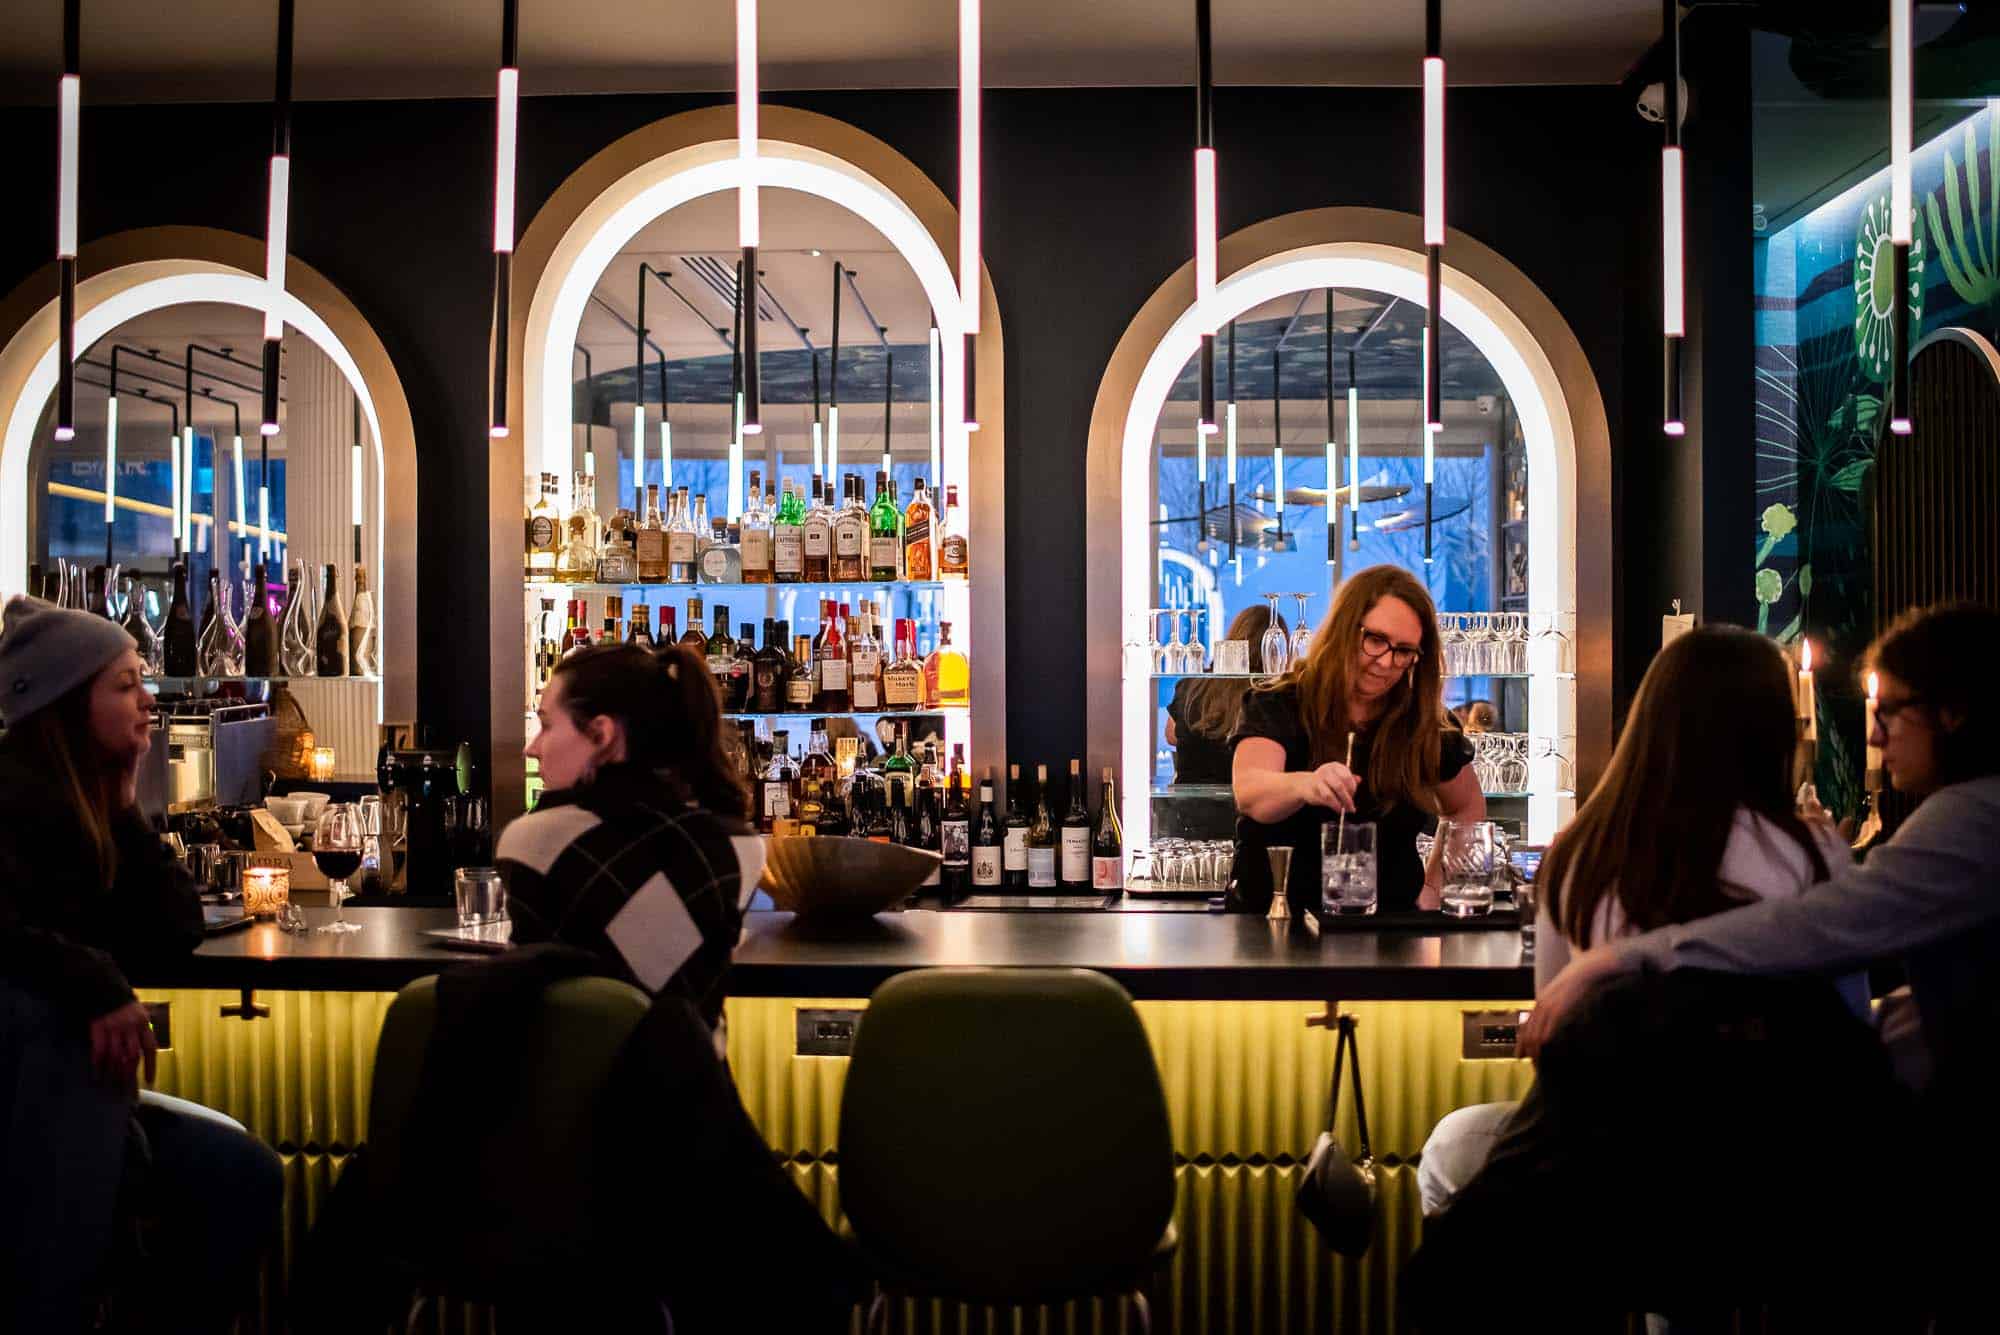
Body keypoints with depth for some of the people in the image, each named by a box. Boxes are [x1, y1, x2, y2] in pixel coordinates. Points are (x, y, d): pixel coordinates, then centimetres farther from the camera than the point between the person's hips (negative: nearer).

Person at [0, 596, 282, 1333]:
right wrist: (98, 986, -34)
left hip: (72, 1084, 8)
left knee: (245, 1176, -4)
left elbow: (176, 931, 7)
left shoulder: (87, 804, 14)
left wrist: (124, 806, 5)